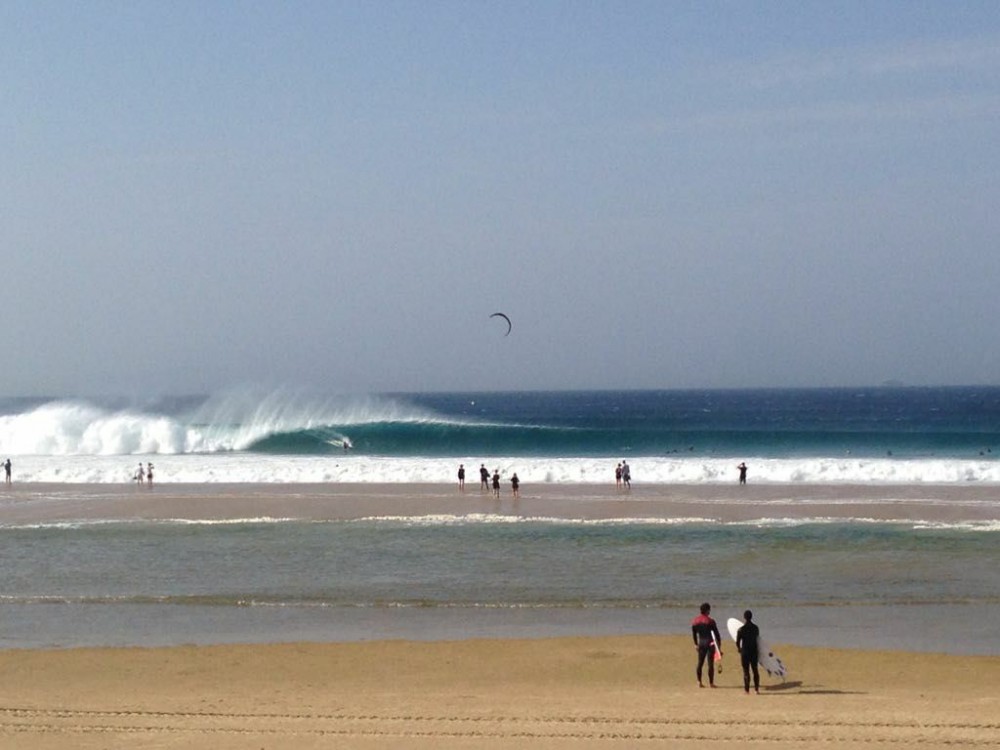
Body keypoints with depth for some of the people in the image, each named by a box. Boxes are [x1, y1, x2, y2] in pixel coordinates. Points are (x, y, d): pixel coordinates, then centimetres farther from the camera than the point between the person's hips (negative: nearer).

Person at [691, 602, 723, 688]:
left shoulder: (695, 621, 4)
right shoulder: (710, 621, -10)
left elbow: (694, 634, 12)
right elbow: (716, 634, -8)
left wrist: (696, 644, 24)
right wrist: (719, 646, -1)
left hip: (701, 643, 4)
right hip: (710, 643, -4)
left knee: (700, 663, 11)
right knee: (710, 664, 0)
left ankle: (699, 682, 8)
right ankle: (711, 683, 2)